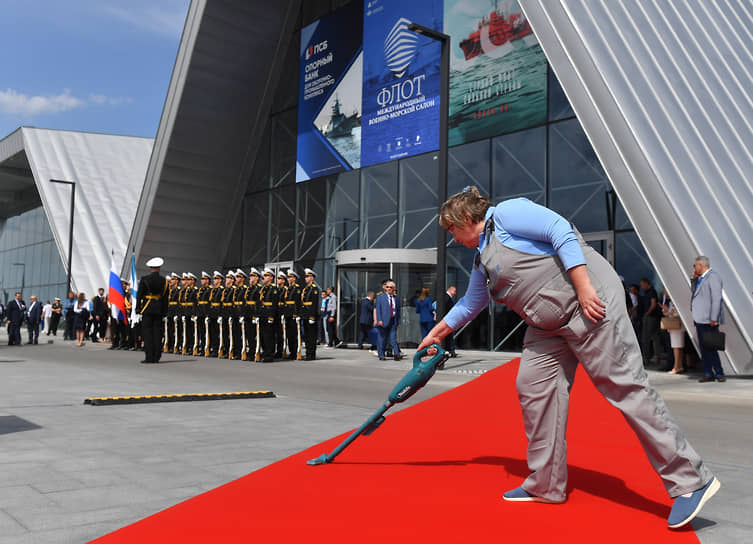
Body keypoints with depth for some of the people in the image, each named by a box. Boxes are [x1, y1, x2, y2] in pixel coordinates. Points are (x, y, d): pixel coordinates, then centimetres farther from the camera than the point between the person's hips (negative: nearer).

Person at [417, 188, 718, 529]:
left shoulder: (505, 213, -7)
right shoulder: (482, 261, 21)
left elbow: (561, 231, -17)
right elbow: (469, 304, 35)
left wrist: (584, 288, -23)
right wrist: (437, 333, 42)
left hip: (589, 304, -10)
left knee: (625, 386, -10)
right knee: (533, 386, 3)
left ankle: (691, 480, -2)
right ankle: (546, 486, 14)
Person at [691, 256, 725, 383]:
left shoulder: (713, 277, -11)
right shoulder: (701, 278, 18)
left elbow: (716, 299, -17)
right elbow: (695, 292, 25)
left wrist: (713, 319, -21)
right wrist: (694, 279, 12)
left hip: (708, 321, -9)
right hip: (699, 320, 9)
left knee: (710, 348, -7)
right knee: (704, 348, 9)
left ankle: (719, 373, 0)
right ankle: (708, 374, 13)